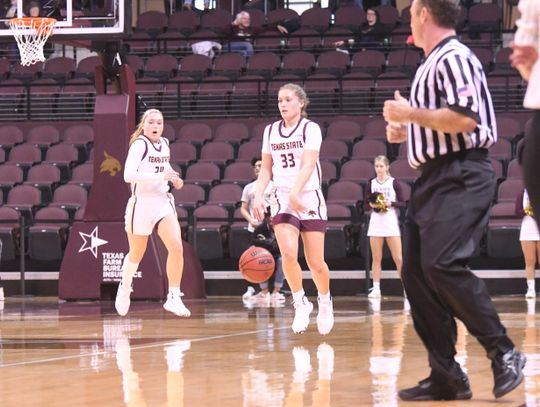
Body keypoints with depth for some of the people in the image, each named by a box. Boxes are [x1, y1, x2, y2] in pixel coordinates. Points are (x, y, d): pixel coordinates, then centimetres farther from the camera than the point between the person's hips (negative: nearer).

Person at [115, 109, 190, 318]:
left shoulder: (164, 144, 7)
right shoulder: (140, 144, -13)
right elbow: (128, 175, -26)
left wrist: (174, 179, 7)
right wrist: (161, 176, -29)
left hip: (163, 201, 5)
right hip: (141, 202, -5)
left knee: (177, 247, -16)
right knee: (136, 255, 12)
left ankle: (173, 297, -10)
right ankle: (124, 289, 40)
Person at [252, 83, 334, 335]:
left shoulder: (310, 129, -5)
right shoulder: (270, 131, 9)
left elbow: (308, 165, -17)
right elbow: (266, 169, 15)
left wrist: (295, 193, -31)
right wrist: (258, 196, 0)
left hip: (310, 199, -3)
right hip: (282, 200, 3)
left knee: (315, 262, -1)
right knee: (288, 254, -18)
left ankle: (325, 301, 26)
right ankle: (301, 302, 1)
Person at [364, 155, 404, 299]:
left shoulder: (394, 183, 0)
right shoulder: (371, 183, 7)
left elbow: (403, 203, 0)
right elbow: (366, 205, 9)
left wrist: (390, 203, -17)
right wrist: (372, 205, -13)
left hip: (391, 222, -2)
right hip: (375, 223, 2)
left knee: (398, 258, -4)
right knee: (376, 258, 3)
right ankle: (376, 289, 7)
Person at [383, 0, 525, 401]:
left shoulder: (454, 58, -11)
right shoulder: (429, 66, 19)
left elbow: (465, 118, -23)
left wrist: (411, 113, -15)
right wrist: (406, 131, 15)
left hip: (461, 177, -10)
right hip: (433, 178, 10)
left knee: (443, 265, -22)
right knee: (415, 273, 3)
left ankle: (505, 353, -13)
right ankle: (446, 376, 4)